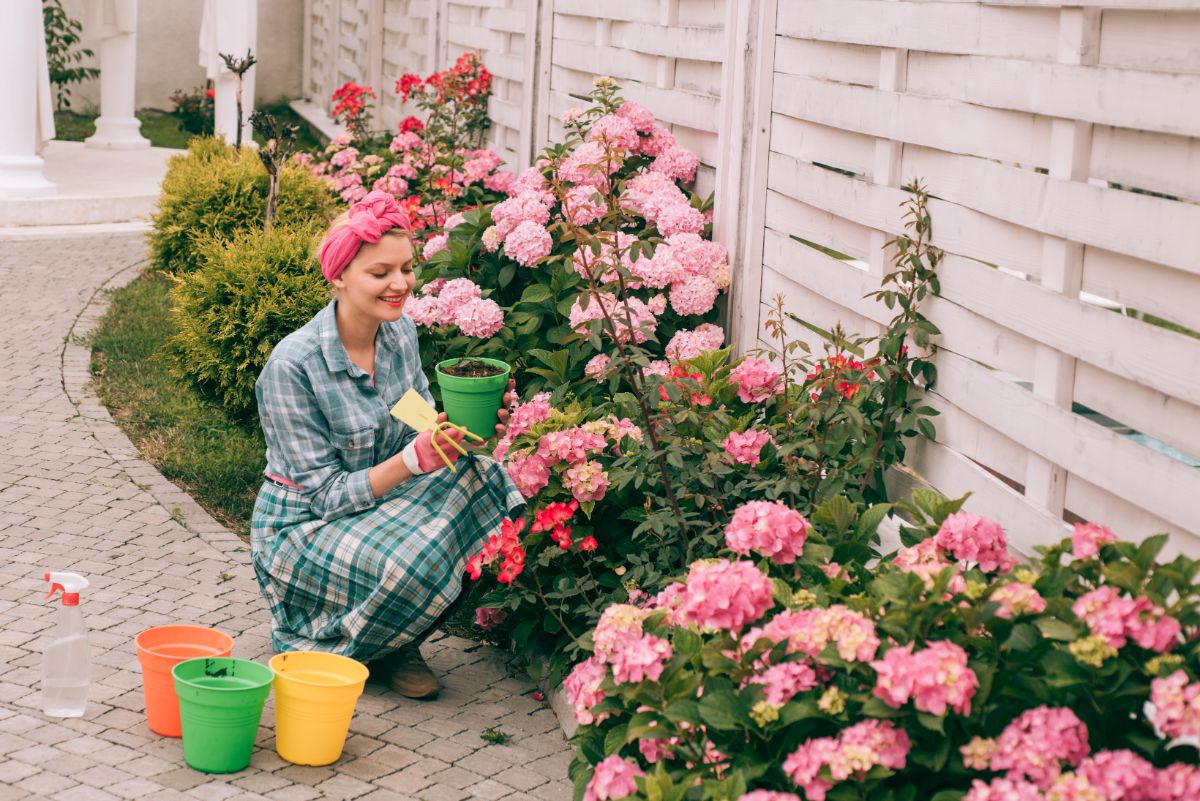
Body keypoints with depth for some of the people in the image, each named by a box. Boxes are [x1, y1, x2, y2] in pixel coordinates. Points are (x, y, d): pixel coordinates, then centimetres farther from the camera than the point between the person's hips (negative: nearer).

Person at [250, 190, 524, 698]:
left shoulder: (401, 333, -2)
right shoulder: (294, 365, -22)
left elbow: (423, 432, 5)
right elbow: (327, 494, -20)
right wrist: (412, 459, -34)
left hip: (381, 504, 7)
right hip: (302, 528, -7)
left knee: (478, 480, -20)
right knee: (411, 561, -35)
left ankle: (395, 644, -2)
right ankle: (328, 644, 0)